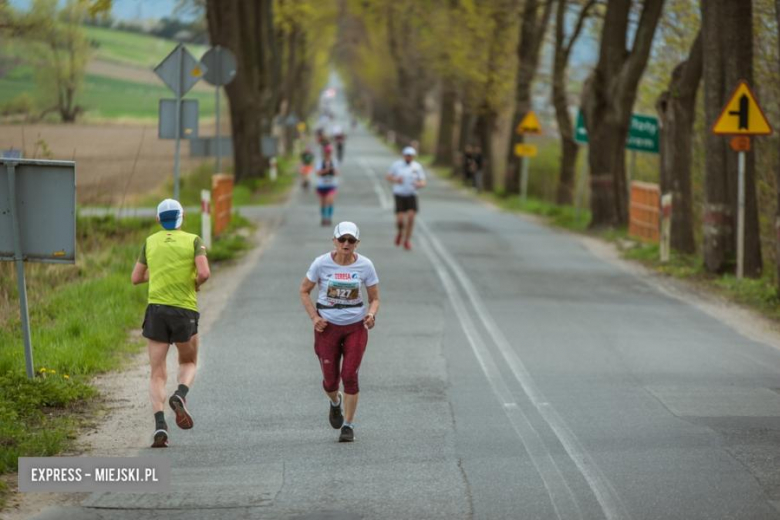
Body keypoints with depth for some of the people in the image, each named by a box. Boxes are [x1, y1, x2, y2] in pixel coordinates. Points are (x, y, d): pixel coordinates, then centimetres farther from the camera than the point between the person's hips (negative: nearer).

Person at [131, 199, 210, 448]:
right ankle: (180, 396, -11)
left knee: (157, 374, 3)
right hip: (185, 309, -1)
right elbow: (204, 273, -13)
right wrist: (196, 284, 9)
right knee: (189, 363, 21)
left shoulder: (150, 241, 10)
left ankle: (160, 425, -16)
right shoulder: (193, 240, 1)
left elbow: (136, 278, 15)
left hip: (156, 308, 2)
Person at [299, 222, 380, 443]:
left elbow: (374, 298, 4)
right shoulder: (321, 263, -8)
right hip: (327, 327, 0)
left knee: (349, 376, -10)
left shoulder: (365, 265, -5)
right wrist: (314, 317, -8)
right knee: (330, 380, 5)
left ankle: (348, 426, 4)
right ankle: (335, 402, 42)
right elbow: (304, 291, 5)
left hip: (355, 327, 0)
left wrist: (371, 314, -18)